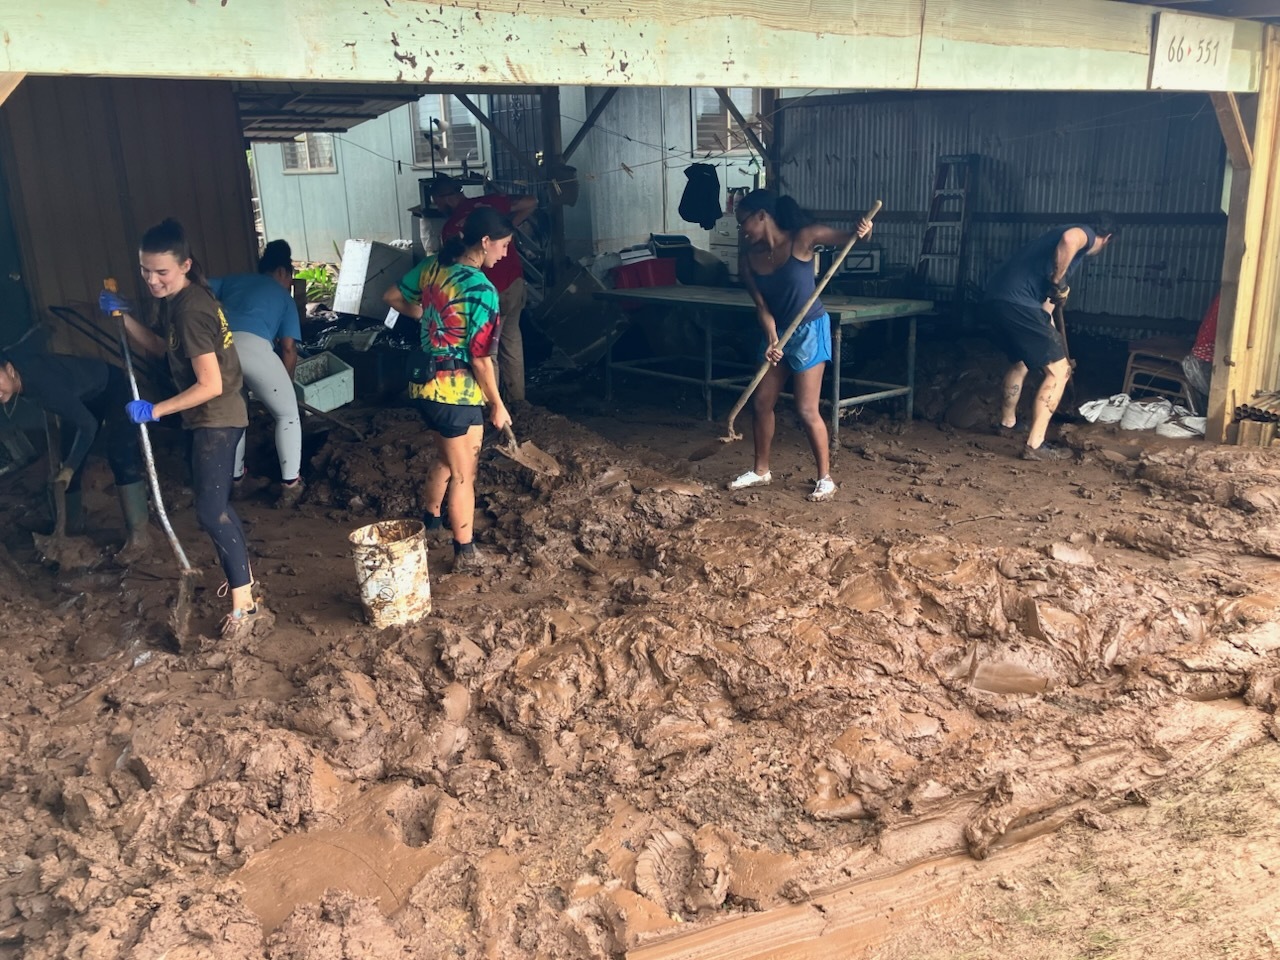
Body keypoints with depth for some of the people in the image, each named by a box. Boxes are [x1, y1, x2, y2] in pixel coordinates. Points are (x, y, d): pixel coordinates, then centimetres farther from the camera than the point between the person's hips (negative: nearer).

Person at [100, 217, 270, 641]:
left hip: (216, 418, -10)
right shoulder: (178, 300, 6)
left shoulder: (191, 310, -23)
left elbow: (211, 385, -26)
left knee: (210, 510, -12)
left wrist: (155, 410, -22)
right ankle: (244, 577, 35)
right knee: (215, 504, 20)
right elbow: (160, 348, 19)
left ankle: (245, 606, -8)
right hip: (211, 417, 10)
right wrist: (123, 315, 6)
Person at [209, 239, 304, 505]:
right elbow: (288, 348, 18)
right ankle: (290, 485, 15)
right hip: (252, 346, -4)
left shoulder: (233, 279, 35)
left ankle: (236, 479, 39)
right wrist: (285, 383, 30)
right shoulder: (283, 296, 27)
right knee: (287, 414, 16)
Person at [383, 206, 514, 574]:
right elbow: (480, 359, -19)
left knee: (446, 459, 28)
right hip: (458, 394, -8)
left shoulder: (432, 265, 2)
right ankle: (465, 555, 16)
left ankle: (429, 523, 46)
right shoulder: (481, 289, -21)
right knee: (463, 475, 5)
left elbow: (393, 298, 16)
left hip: (426, 385, 8)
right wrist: (498, 405, -8)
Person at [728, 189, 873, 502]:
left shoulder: (802, 238, -16)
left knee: (806, 410, -6)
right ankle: (760, 470, 27)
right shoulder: (749, 259, -3)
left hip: (810, 331, -6)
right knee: (761, 403, 10)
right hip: (778, 333, 6)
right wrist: (771, 341, -20)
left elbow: (848, 238, -11)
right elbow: (762, 306, -5)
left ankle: (825, 479, 8)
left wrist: (863, 230, -34)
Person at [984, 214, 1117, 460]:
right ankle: (1035, 445, -2)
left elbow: (1046, 295, 37)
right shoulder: (1086, 234, 3)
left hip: (997, 297, 10)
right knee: (1059, 370, -1)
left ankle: (1007, 423, 48)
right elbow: (1069, 240, -25)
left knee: (1021, 361, 32)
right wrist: (1059, 283, -13)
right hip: (1017, 301, -9)